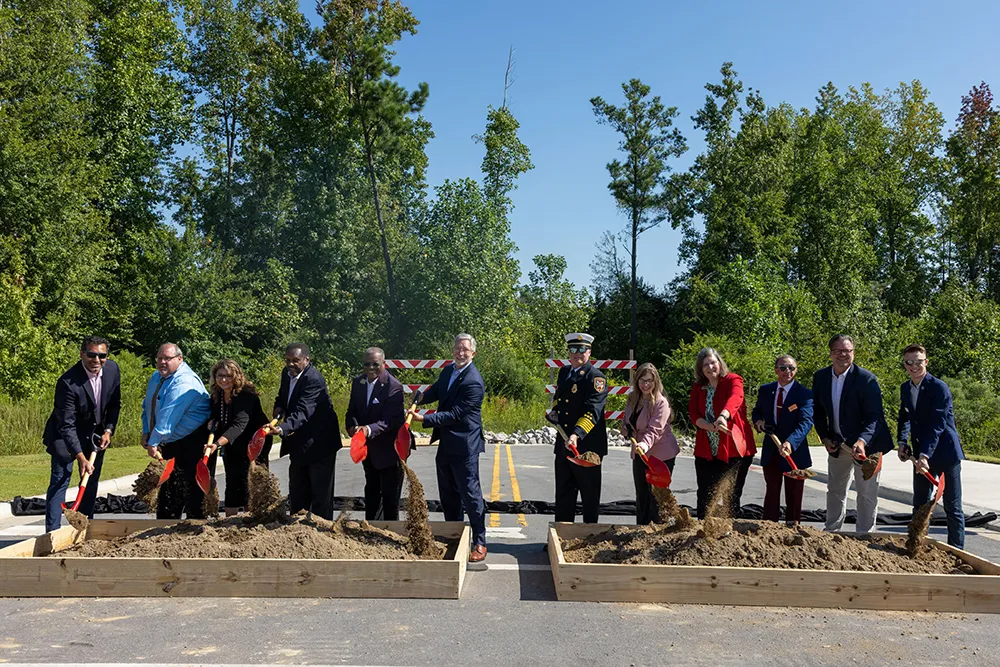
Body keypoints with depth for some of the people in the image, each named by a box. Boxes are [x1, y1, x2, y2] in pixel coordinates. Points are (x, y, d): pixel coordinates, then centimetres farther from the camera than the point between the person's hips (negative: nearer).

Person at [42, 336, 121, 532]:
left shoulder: (112, 369, -13)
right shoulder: (68, 382, -29)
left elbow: (115, 404, 2)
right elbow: (67, 426, -28)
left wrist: (108, 431, -10)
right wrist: (81, 458, -33)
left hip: (96, 434, 6)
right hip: (66, 435, -5)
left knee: (91, 482, 10)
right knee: (60, 481, -9)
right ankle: (52, 532, -3)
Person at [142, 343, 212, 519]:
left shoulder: (184, 382, -22)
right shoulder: (156, 377, 10)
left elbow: (169, 415, -28)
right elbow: (148, 407, 19)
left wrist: (154, 442, -29)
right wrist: (146, 433, 10)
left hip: (193, 444, -9)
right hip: (170, 444, 9)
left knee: (192, 488, -6)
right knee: (168, 489, 13)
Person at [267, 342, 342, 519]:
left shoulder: (314, 379, -25)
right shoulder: (287, 374, 2)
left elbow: (302, 411, -35)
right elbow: (282, 396, 19)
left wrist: (282, 429, -50)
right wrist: (279, 408, -5)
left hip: (319, 443, -9)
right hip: (299, 444, 9)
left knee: (321, 492, 0)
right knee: (297, 493, 17)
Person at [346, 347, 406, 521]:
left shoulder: (394, 387, -21)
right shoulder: (358, 382, 1)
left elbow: (390, 420, -26)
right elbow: (352, 411, 4)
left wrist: (369, 429, -42)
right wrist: (352, 426, -17)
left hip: (388, 449, -7)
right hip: (368, 448, 7)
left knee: (390, 494, 5)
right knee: (371, 490, 22)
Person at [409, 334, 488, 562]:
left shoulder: (473, 382, -20)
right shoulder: (448, 371, 6)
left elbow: (455, 414, -23)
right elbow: (436, 390, 21)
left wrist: (424, 418, -23)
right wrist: (419, 400, -1)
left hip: (464, 446, -9)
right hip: (446, 444, 9)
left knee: (471, 495, -1)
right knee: (448, 495, 18)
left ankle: (479, 543, 9)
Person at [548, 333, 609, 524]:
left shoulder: (596, 378, -12)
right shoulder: (564, 372, 12)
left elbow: (592, 411, -24)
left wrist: (577, 434, -37)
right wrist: (554, 411, 9)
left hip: (587, 446, -7)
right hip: (563, 444, 7)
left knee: (590, 496, 5)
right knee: (563, 492, 15)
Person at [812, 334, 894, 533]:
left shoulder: (866, 379, -20)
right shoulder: (820, 377, -3)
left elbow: (874, 416, -24)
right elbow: (818, 411, 7)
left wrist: (862, 441, -39)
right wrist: (824, 438, -4)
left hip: (865, 444, -5)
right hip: (837, 444, 5)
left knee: (867, 494, 3)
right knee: (835, 490, 18)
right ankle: (831, 531, 33)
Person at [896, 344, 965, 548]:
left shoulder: (939, 388, -16)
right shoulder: (905, 388, 6)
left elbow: (937, 424, -23)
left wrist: (925, 455, -30)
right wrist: (902, 442, -3)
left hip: (945, 452, -6)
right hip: (921, 453, 6)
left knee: (952, 508, 3)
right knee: (920, 505, 13)